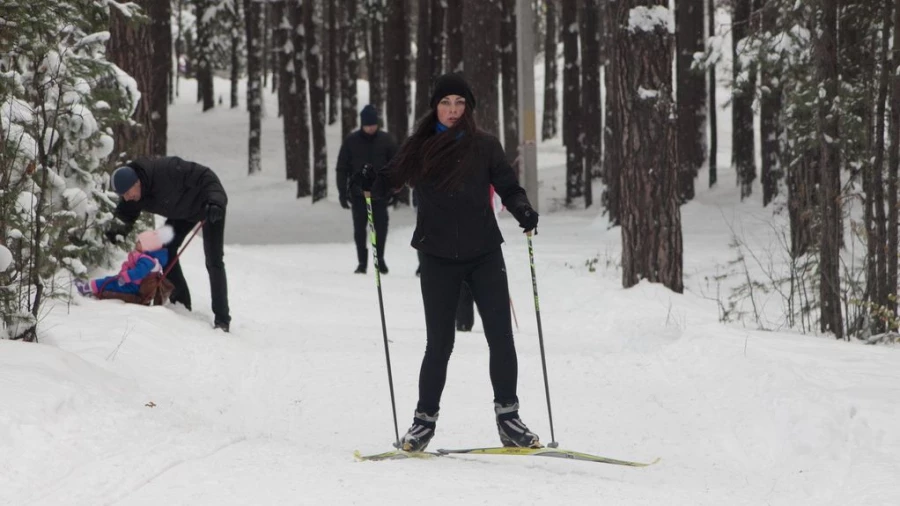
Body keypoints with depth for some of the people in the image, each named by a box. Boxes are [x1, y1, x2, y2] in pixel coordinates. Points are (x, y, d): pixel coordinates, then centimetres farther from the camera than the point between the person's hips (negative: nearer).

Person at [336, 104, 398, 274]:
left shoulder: (386, 140, 2)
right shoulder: (351, 141, 0)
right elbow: (342, 168, 3)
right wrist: (343, 192, -3)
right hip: (358, 194, 0)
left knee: (381, 226, -5)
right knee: (359, 228, 1)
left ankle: (379, 257, 12)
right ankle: (362, 262, 9)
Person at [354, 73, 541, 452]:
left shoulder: (484, 146, 2)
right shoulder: (419, 147, 3)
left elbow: (507, 187, 5)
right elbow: (391, 180, 8)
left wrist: (522, 210, -15)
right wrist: (369, 182, -14)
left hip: (484, 254, 0)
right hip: (438, 259, 0)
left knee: (501, 336, -4)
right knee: (439, 344, 1)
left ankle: (507, 416, 7)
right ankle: (425, 419, 14)